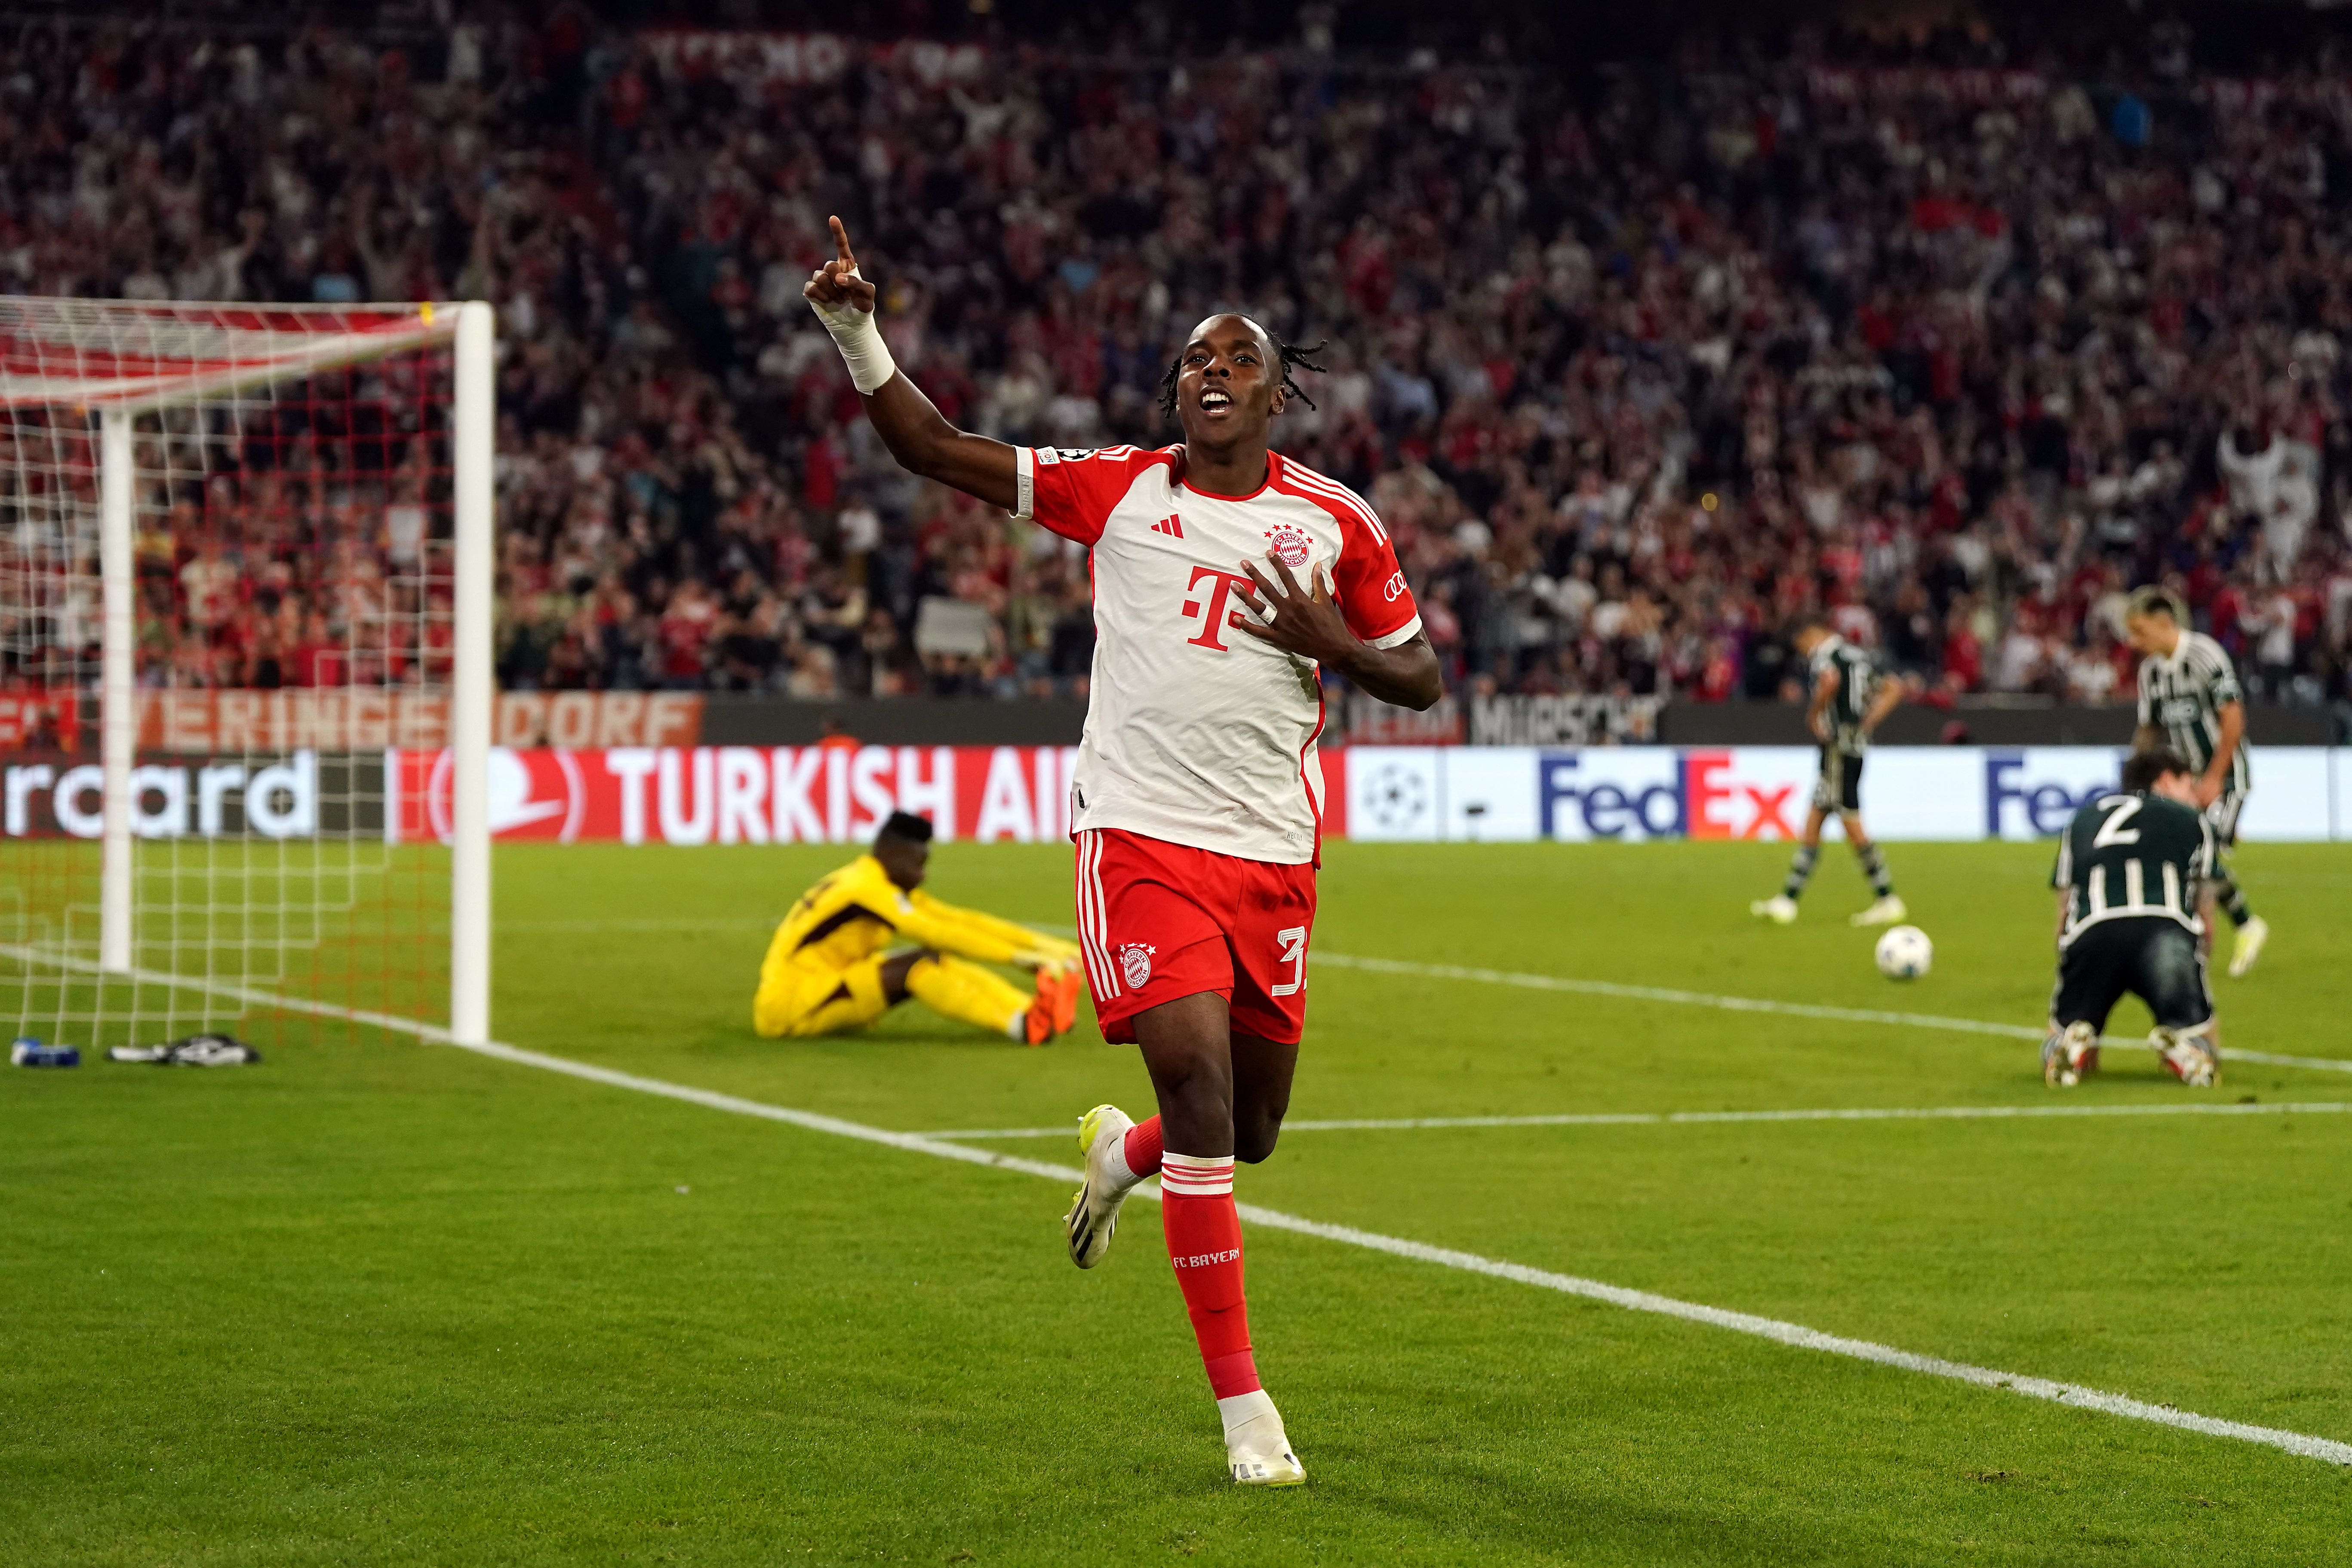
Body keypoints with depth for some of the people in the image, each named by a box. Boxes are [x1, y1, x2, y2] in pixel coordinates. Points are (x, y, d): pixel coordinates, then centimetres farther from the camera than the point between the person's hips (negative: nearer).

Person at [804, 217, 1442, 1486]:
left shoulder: (1335, 523, 5)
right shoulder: (1117, 490, 3)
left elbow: (1421, 681, 11)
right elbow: (936, 451, 4)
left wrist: (1327, 640, -9)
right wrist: (856, 334, -9)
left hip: (1272, 855, 2)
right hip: (1140, 834, -2)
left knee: (1250, 1133, 9)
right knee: (1199, 1084, -16)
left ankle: (1121, 1152, 48)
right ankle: (1244, 1412, -10)